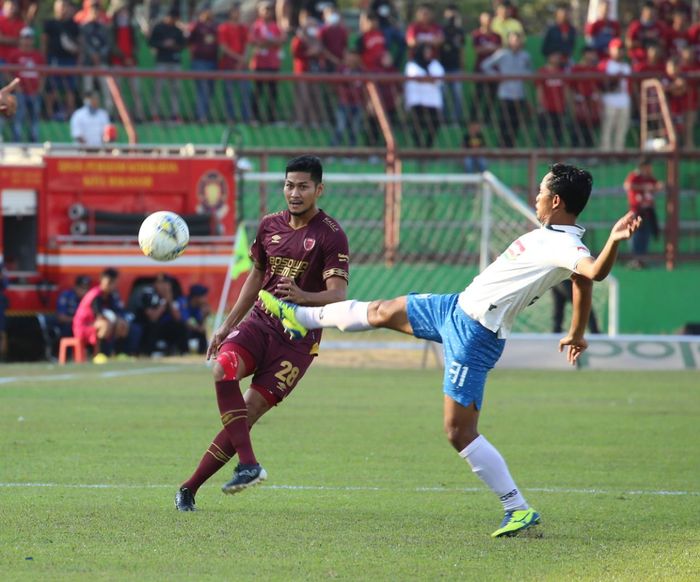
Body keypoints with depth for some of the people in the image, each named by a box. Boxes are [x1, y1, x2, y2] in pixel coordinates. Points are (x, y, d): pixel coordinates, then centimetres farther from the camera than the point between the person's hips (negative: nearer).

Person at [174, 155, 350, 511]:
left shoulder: (331, 236, -8)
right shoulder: (270, 226, 10)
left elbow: (338, 296, -16)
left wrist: (303, 297, -36)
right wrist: (228, 324, 22)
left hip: (298, 337, -5)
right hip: (259, 321, 5)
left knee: (250, 413, -11)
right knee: (222, 369, -27)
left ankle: (190, 487, -5)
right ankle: (248, 464, -31)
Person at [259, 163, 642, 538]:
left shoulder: (564, 246, -24)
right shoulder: (552, 234, 4)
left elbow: (594, 271, -44)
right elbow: (582, 282, 18)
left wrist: (614, 241, -63)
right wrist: (576, 334, 32)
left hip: (475, 335, -10)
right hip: (457, 308, 10)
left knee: (459, 432, -10)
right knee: (382, 312, 27)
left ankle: (519, 510, -2)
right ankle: (301, 318, 52)